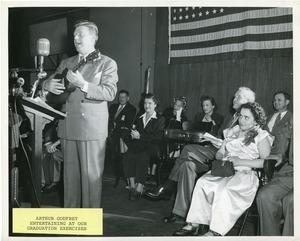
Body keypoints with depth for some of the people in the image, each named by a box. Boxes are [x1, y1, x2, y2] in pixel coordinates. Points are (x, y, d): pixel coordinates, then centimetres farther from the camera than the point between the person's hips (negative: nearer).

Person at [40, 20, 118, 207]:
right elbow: (49, 82, 23)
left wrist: (83, 85, -24)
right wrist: (48, 85, -2)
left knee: (91, 175, -1)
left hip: (92, 128, -5)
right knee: (70, 173, 13)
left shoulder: (107, 63, 1)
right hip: (68, 127, 6)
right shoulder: (66, 63, 18)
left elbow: (110, 93, -12)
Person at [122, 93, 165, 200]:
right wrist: (132, 134, -4)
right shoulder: (140, 118, 24)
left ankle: (139, 188, -29)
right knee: (127, 156, -27)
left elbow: (157, 137, -7)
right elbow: (135, 131, 21)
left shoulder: (160, 119, 6)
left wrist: (140, 136, -14)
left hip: (152, 147, -4)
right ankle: (132, 185, -23)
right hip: (138, 146, 4)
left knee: (142, 157, -35)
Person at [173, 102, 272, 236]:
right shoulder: (232, 132, 21)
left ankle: (215, 231, -27)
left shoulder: (261, 136, 2)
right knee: (202, 182, -23)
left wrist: (240, 161, -17)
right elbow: (219, 153, 21)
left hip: (245, 174, -5)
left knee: (224, 188, -34)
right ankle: (195, 224, -21)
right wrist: (222, 157, -4)